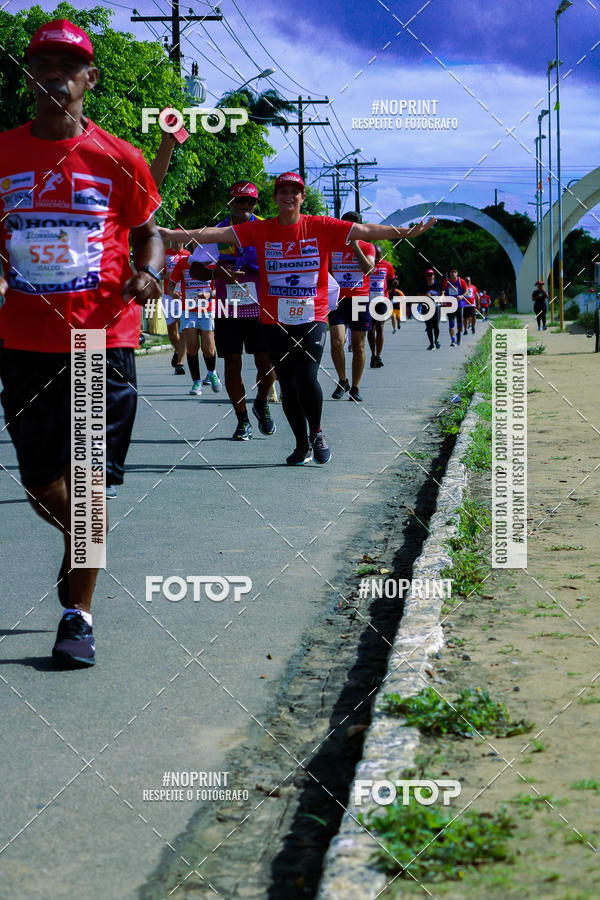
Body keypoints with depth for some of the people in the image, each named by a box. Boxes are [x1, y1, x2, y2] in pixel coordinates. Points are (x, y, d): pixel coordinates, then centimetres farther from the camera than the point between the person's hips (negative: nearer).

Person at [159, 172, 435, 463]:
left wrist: (404, 232, -16)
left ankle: (316, 432, 10)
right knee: (287, 385, 5)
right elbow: (217, 234, -4)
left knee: (306, 378, -16)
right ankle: (302, 444, 22)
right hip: (276, 321, 2)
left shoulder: (320, 227, 0)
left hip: (313, 318, -2)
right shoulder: (261, 230, 2)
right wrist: (170, 233, -13)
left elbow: (363, 231, -6)